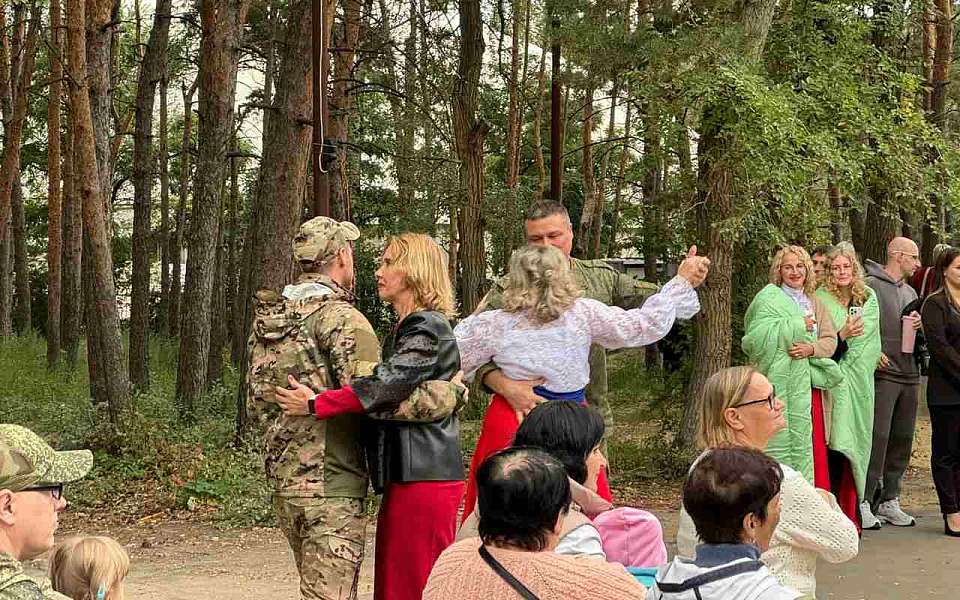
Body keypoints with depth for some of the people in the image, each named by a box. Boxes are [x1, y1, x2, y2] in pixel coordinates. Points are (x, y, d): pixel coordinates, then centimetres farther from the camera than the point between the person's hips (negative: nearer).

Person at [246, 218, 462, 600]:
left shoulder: (267, 318, 14)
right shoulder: (340, 317, -14)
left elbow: (256, 403, 18)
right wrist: (448, 394, -14)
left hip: (283, 480, 9)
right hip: (331, 484, -9)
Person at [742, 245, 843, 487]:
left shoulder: (815, 303, 18)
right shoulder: (768, 299, 0)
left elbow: (830, 340, 9)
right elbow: (758, 336, -13)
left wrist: (811, 348, -12)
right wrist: (797, 326, -15)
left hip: (809, 384, 5)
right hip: (779, 383, -5)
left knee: (813, 446, 2)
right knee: (781, 443, -7)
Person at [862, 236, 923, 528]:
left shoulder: (910, 292, 21)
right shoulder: (870, 286, -5)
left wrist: (918, 325, 5)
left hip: (909, 375, 8)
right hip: (882, 374, -8)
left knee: (902, 441, 9)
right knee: (877, 438, -12)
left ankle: (889, 501, 17)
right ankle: (864, 501, -10)